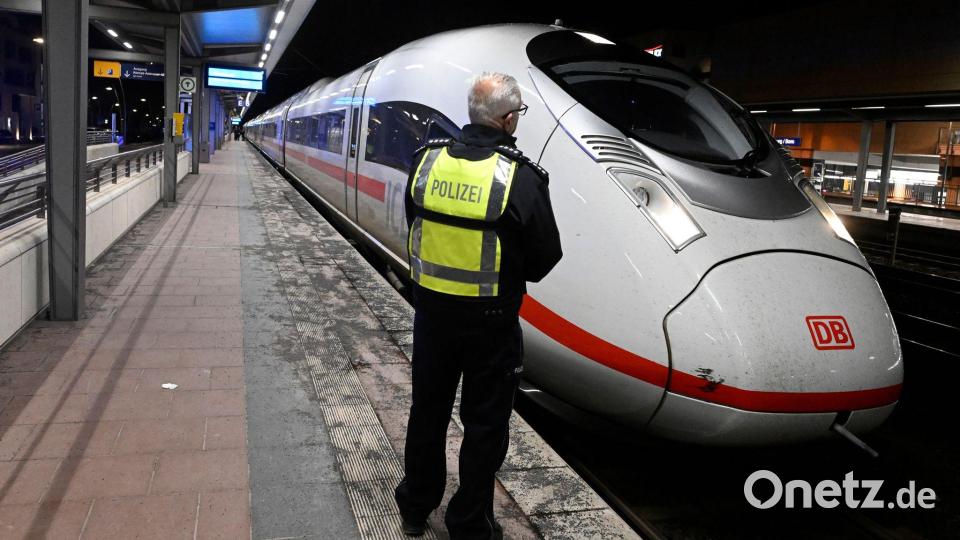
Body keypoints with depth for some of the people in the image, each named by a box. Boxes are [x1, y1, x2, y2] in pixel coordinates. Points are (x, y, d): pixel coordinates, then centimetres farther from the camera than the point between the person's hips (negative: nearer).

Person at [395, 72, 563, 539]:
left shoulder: (427, 160, -6)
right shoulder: (522, 178, -20)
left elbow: (417, 227, 6)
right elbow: (545, 258, -11)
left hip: (431, 308, 5)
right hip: (490, 321, -4)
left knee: (428, 409, 22)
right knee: (484, 425, 13)